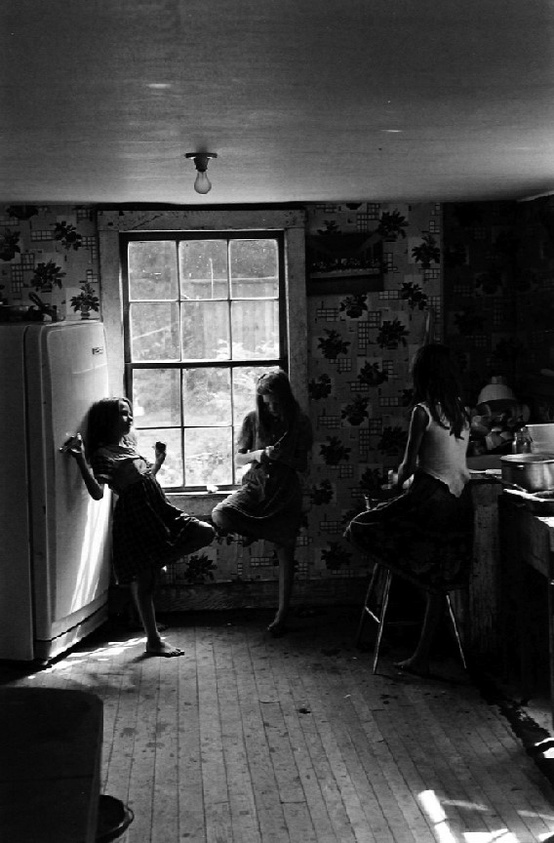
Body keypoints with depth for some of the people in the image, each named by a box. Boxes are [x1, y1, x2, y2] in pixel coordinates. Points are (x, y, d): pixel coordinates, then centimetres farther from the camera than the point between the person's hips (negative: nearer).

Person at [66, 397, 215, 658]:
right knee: (144, 578, -2)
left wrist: (159, 460, 24)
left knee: (205, 532, -6)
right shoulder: (103, 454, -6)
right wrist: (81, 460, -25)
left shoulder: (129, 445, 20)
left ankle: (162, 560, 7)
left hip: (157, 507, 8)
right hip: (134, 514, -8)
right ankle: (153, 640, 9)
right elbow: (97, 493, -18)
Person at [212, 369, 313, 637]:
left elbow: (303, 465, -1)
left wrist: (283, 457, -21)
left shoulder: (299, 423, -2)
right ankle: (252, 531, 6)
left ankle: (282, 614, 10)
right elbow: (239, 458, 5)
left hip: (286, 493, -1)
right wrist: (256, 455, -17)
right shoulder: (253, 420, 1)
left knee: (285, 553, -2)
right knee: (220, 515, -27)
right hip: (255, 486, 1)